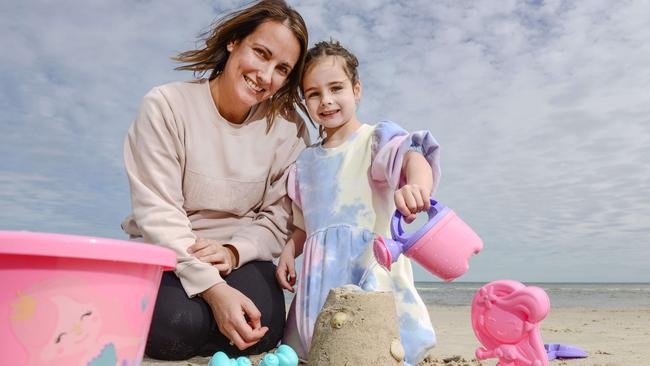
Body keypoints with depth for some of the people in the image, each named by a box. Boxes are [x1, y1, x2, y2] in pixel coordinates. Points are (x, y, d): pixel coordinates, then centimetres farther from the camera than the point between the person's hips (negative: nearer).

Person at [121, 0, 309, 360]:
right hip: (168, 253, -1)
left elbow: (279, 219, -4)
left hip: (241, 256, 2)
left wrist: (233, 251, -24)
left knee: (262, 330, -26)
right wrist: (213, 288, -28)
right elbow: (158, 213, -18)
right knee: (178, 324, -28)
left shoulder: (288, 128, -5)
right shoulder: (167, 105, -12)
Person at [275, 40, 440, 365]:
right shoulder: (306, 161, 15)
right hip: (321, 274, 5)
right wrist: (289, 250, 4)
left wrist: (417, 185, -46)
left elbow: (413, 157, -24)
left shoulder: (376, 138, -2)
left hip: (370, 264, -5)